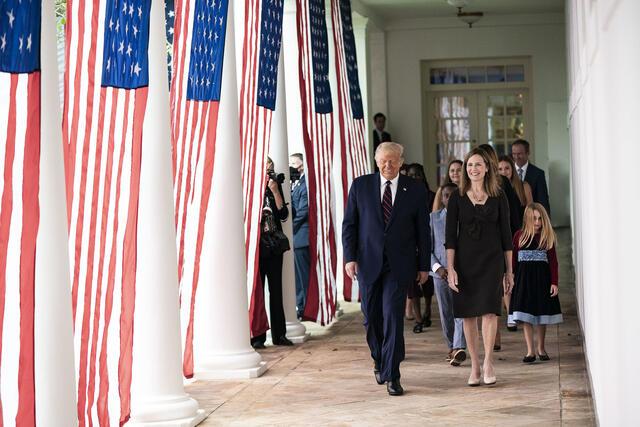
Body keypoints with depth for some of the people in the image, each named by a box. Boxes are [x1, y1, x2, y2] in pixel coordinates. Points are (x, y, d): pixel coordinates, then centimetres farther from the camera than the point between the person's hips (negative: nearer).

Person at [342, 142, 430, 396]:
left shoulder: (415, 190, 3)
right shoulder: (360, 186, 4)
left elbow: (423, 230, 6)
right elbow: (349, 224, 5)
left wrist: (423, 265, 6)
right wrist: (350, 257, -4)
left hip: (399, 264, -1)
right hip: (368, 262, 2)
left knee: (393, 317, -9)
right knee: (371, 317, 9)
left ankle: (392, 375, -3)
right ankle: (379, 361, 34)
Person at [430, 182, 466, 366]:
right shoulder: (434, 218, 9)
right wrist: (437, 267, -7)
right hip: (441, 272, 2)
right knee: (446, 313, 8)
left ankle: (459, 348, -23)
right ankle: (451, 347, 21)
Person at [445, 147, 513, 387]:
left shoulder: (498, 197, 4)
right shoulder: (457, 198, 3)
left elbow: (506, 235, 6)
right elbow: (450, 236, 1)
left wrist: (509, 270, 5)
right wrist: (450, 268, -7)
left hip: (491, 261, -1)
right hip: (465, 261, 1)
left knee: (489, 311, -12)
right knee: (468, 314, 2)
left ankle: (488, 362, 1)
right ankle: (475, 365, 11)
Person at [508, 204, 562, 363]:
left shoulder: (548, 237, 1)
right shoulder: (519, 236, 1)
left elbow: (553, 262, 0)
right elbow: (513, 260, 4)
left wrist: (554, 283, -6)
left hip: (542, 279, 0)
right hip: (523, 279, 0)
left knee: (542, 316, 8)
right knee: (526, 317, 0)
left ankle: (541, 348, 23)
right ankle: (530, 351, 5)